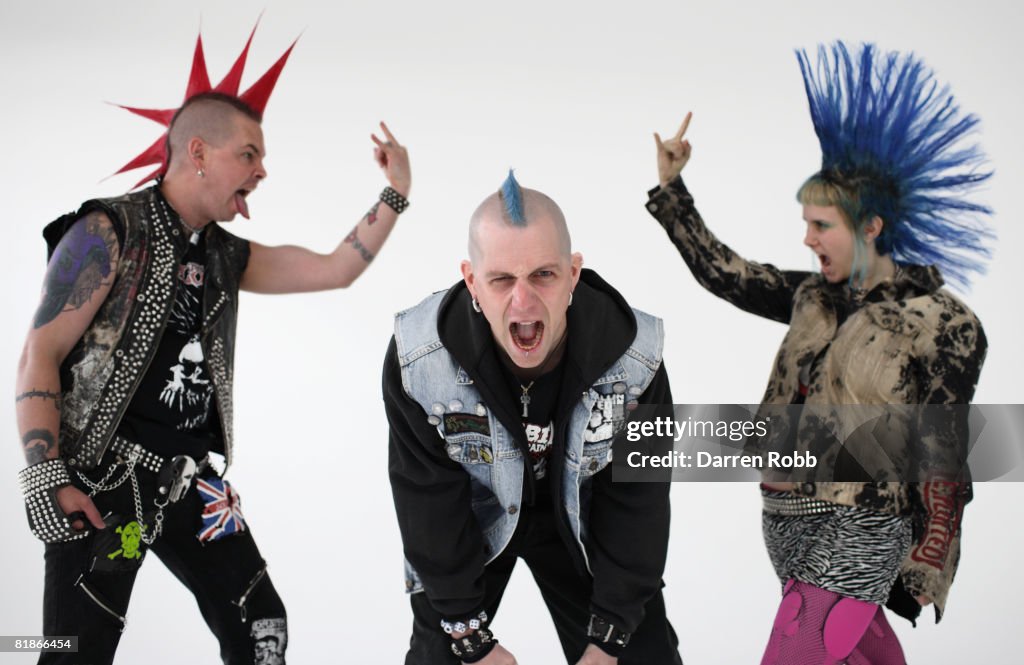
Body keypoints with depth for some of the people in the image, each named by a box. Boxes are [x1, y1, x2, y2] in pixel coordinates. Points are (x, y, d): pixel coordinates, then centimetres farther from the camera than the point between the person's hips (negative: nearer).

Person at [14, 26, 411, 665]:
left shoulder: (228, 255, 13)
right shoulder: (109, 233, -9)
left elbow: (335, 269, 17)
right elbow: (40, 357, -11)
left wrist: (397, 193, 10)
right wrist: (48, 480, -19)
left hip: (192, 478, 7)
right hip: (102, 479, -7)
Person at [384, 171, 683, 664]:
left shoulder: (632, 355, -28)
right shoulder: (419, 358, -30)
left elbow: (637, 505, -16)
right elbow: (429, 506, -19)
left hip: (581, 522, 1)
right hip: (473, 520, -1)